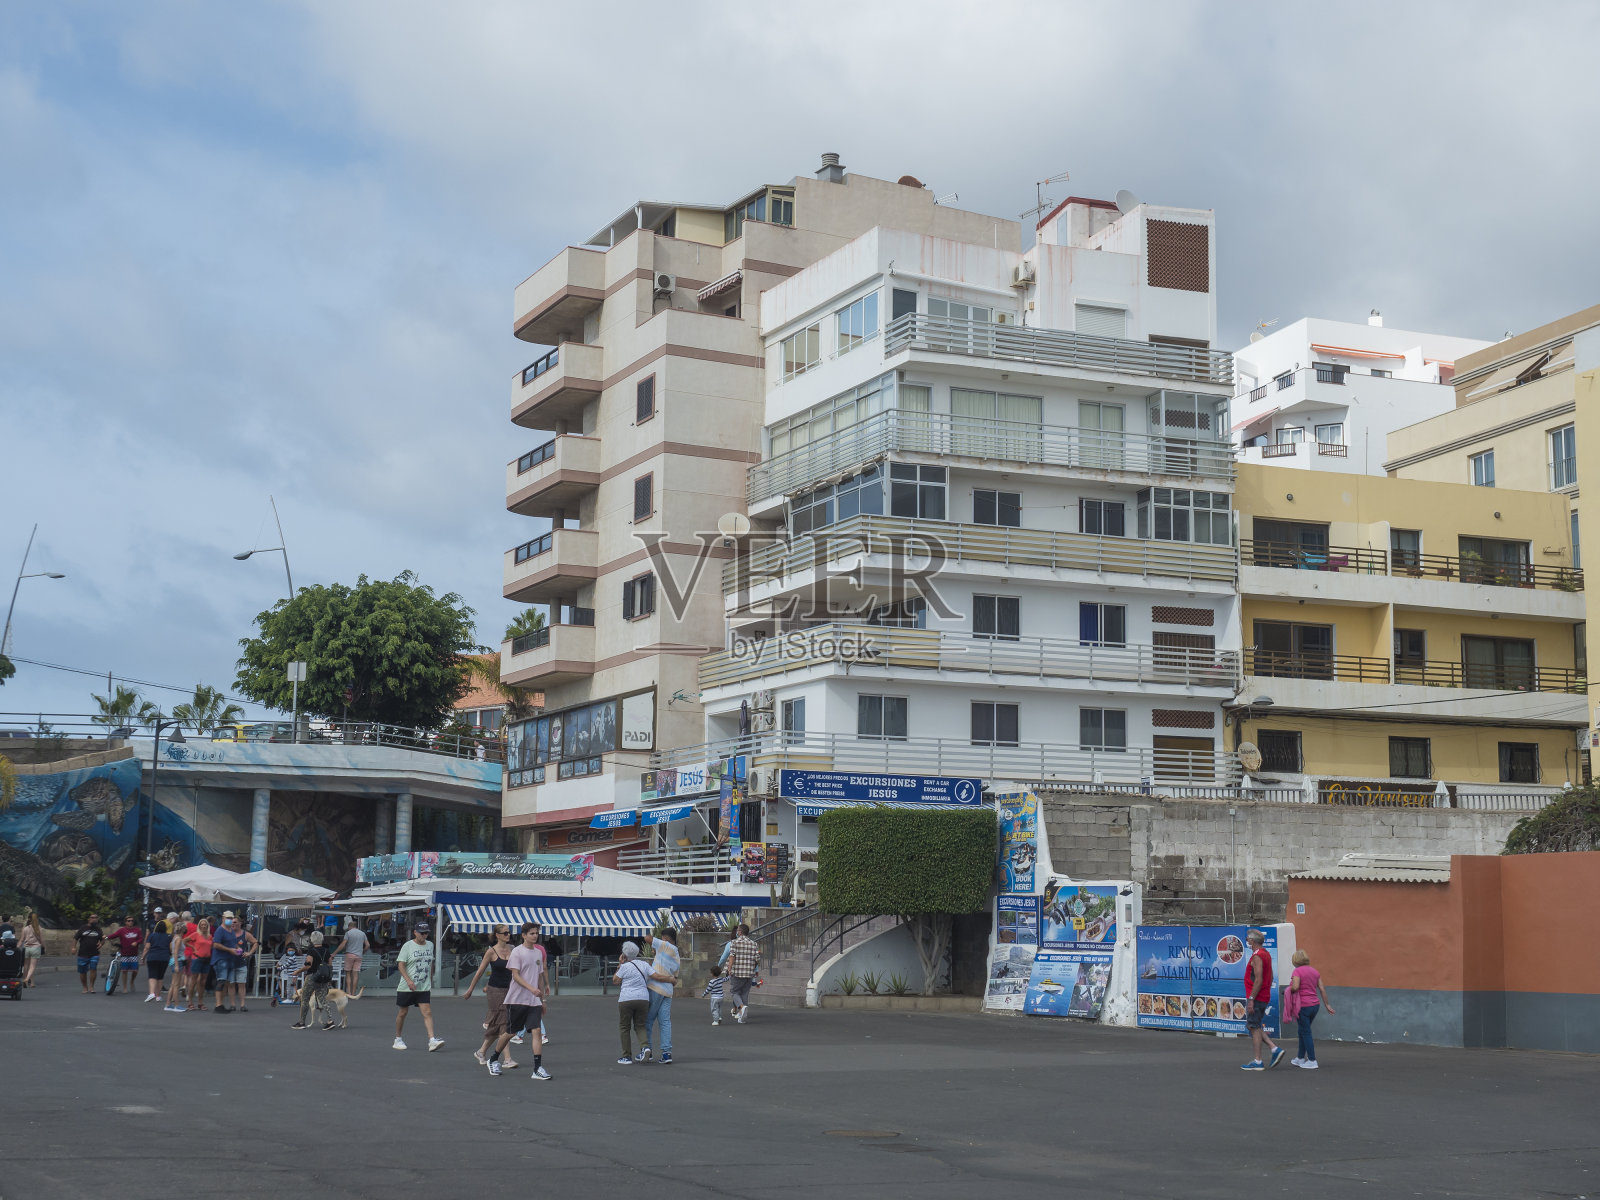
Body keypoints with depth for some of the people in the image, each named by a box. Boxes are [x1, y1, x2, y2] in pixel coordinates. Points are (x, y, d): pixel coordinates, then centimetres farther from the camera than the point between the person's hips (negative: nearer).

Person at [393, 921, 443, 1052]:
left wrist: (431, 980, 19)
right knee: (403, 1012, 8)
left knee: (428, 1012, -9)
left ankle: (432, 1041, -17)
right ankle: (398, 1039, 23)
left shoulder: (430, 945, 9)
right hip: (406, 987, -3)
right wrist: (408, 980, -23)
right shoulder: (408, 946, -7)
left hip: (424, 987, 3)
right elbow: (401, 964, -11)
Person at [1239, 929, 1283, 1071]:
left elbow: (1258, 980, -23)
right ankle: (1275, 1049, 7)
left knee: (1254, 1028, -4)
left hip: (1256, 998, -10)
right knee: (1253, 1026, 16)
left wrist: (1251, 999, -22)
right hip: (1264, 998, 10)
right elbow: (1270, 977, 21)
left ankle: (1258, 1061, -2)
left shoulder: (1257, 957, -17)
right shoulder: (1266, 955, 15)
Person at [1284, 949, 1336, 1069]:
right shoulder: (1315, 971, 10)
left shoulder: (1297, 971, -11)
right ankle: (1300, 1058, 29)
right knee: (1303, 1032, 20)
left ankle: (1312, 1061, 1)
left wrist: (1288, 990, -3)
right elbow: (1322, 989, 10)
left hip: (1303, 1006, -7)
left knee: (1306, 1033, 0)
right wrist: (1327, 1005, 13)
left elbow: (1295, 987, -24)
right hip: (1315, 1005, 7)